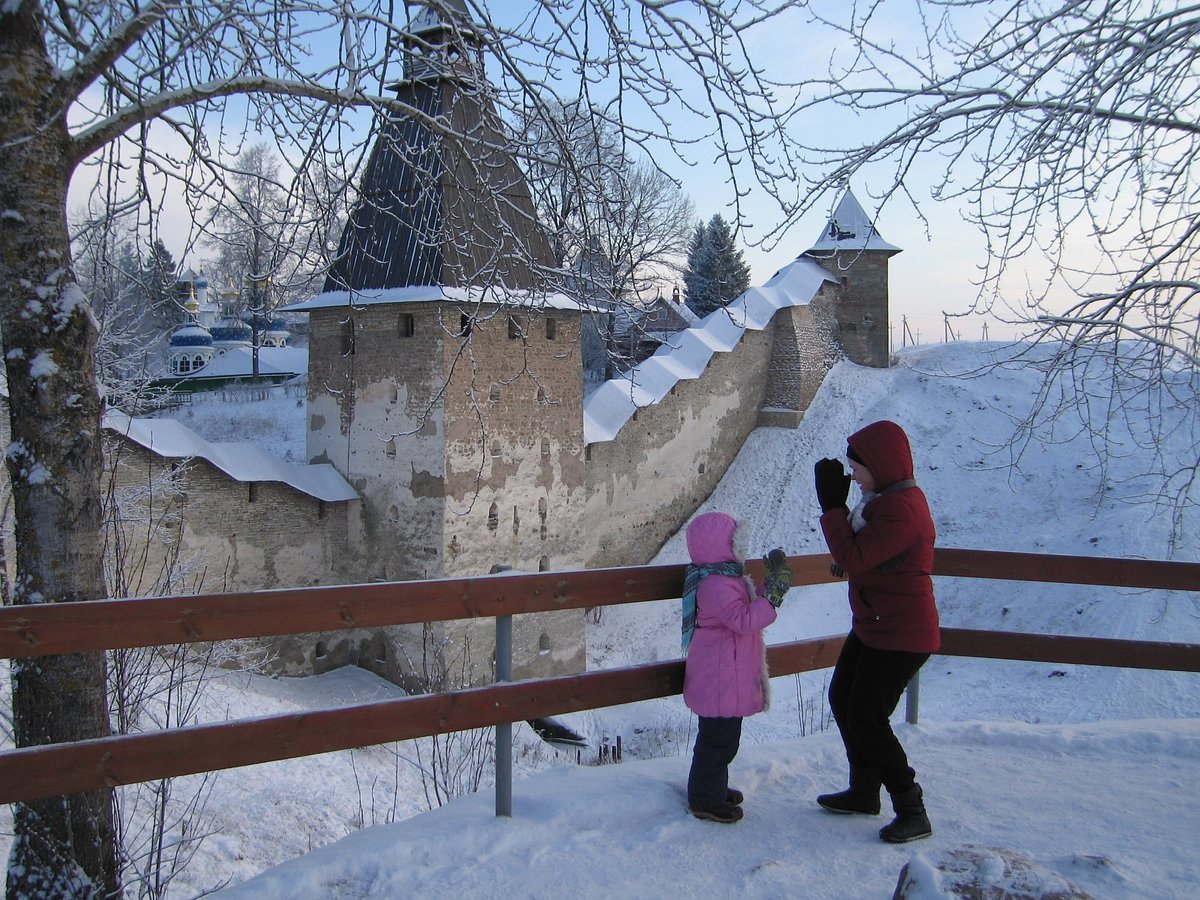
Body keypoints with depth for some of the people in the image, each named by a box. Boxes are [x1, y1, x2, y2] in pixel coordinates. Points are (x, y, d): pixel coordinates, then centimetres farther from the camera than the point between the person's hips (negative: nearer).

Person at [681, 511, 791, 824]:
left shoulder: (725, 577, 10)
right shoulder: (715, 584, -25)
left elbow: (745, 608, 19)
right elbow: (744, 620, -31)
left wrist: (771, 584, 9)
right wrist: (773, 594, -30)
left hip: (730, 676, 11)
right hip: (720, 680, -11)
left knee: (721, 736, 22)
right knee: (720, 739, 0)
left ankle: (713, 788, 37)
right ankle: (705, 800, 13)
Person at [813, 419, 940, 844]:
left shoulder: (901, 509, -26)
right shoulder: (885, 498, 8)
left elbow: (854, 559, -27)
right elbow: (861, 553, 16)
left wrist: (832, 505, -21)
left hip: (901, 636, -11)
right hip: (872, 628, 11)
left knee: (866, 719, -7)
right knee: (842, 699, 18)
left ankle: (913, 812, 6)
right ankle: (864, 792, 33)